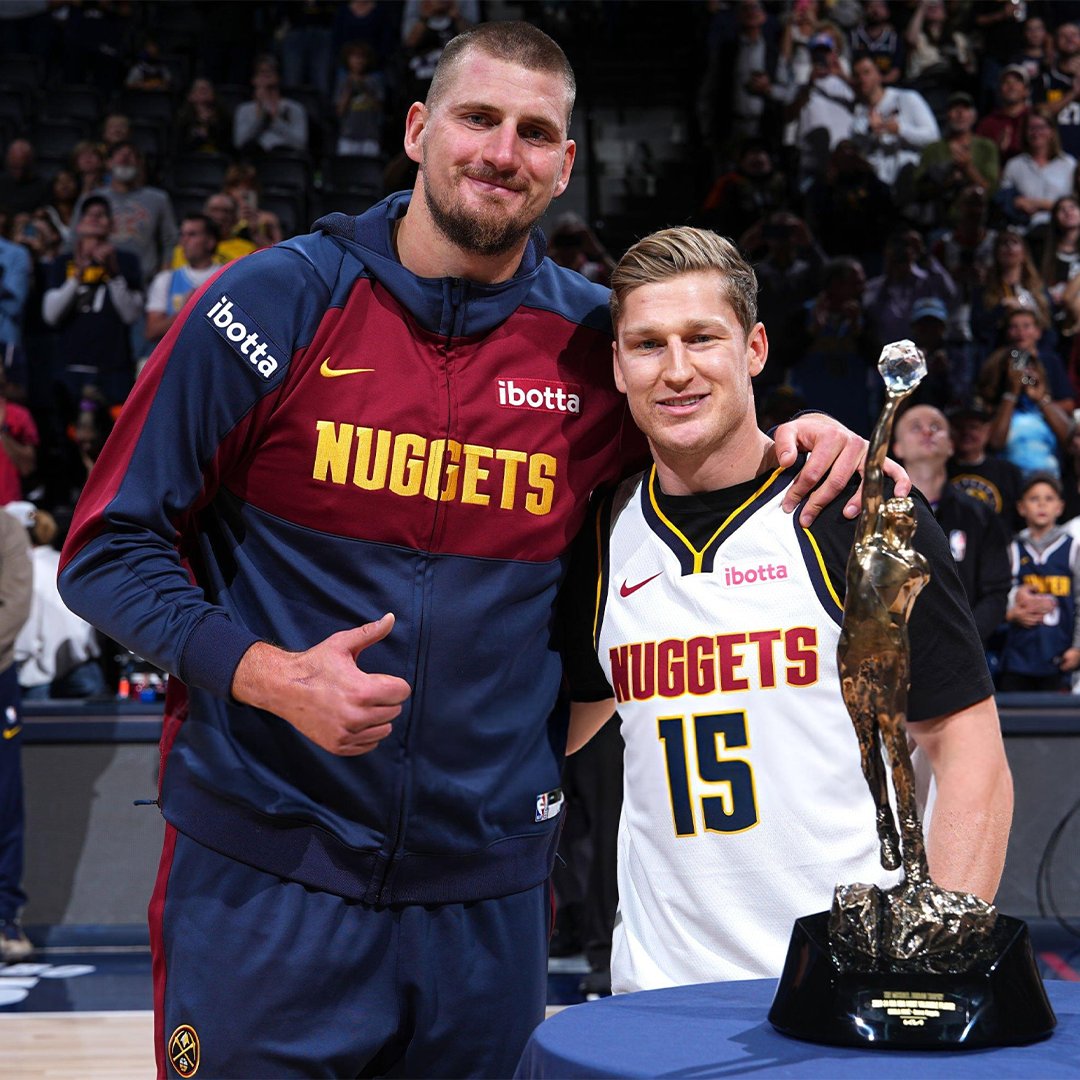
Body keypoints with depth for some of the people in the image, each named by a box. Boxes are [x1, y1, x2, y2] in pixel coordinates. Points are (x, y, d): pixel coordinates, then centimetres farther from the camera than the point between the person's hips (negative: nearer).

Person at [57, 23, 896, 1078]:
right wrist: (268, 674, -18)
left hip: (488, 896, 3)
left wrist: (788, 439, -1)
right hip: (263, 876, -2)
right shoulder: (273, 304, -5)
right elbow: (108, 546, -3)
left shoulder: (597, 343, 2)